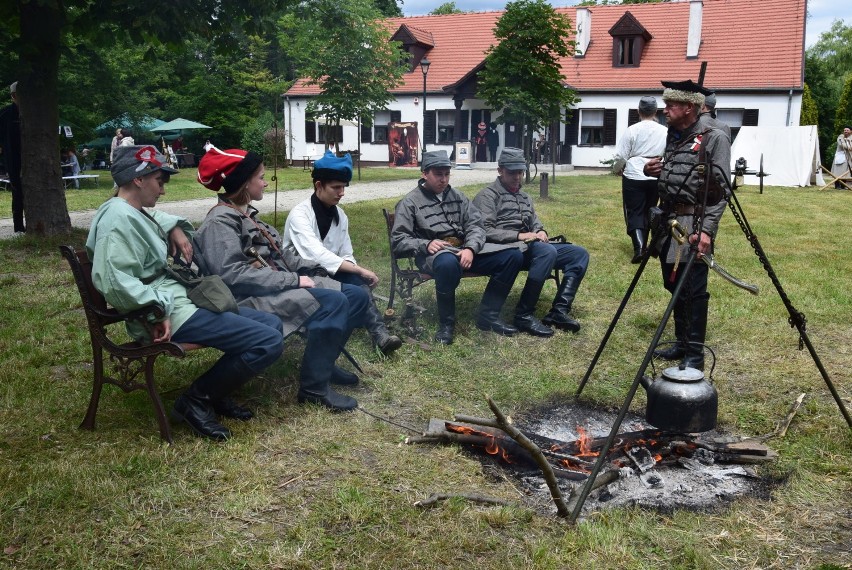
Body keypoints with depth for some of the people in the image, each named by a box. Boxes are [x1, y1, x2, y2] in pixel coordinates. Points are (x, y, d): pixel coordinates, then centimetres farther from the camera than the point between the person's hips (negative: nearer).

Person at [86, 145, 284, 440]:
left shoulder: (134, 212, 14)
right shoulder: (119, 217, -17)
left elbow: (158, 218, 39)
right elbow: (115, 282, -29)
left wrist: (176, 227, 17)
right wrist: (159, 310, -24)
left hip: (178, 300, 11)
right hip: (170, 314, -11)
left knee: (272, 324, 13)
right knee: (268, 342, -18)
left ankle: (215, 393, 16)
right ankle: (195, 400, -3)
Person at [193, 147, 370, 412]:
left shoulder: (246, 214, 18)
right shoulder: (220, 222, -12)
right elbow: (233, 274, -24)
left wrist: (313, 269, 6)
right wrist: (294, 280, -23)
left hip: (279, 287, 10)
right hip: (254, 298, -10)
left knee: (357, 296, 1)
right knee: (333, 302, -29)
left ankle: (323, 362, 14)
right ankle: (314, 386, -19)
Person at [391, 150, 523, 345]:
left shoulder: (457, 197, 19)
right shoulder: (410, 202, 5)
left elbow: (476, 225, 8)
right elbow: (398, 241, -2)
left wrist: (470, 249, -15)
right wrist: (426, 244, -21)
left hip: (466, 249, 6)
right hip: (433, 253, -6)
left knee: (513, 255, -11)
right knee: (448, 262, -44)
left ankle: (488, 316, -4)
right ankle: (446, 324, -22)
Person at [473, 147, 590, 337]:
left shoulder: (524, 196, 26)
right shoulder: (488, 195, -1)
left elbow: (535, 222, 28)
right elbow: (485, 232, -13)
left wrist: (540, 232, 2)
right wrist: (519, 236, -19)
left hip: (530, 246, 9)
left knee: (579, 254, -5)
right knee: (548, 251, -35)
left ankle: (559, 311, -16)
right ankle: (524, 315, -29)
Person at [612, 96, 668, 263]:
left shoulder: (632, 130, -6)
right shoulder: (665, 131, 0)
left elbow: (621, 156, -4)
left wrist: (617, 169, 15)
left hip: (633, 177, -3)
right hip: (656, 178, 3)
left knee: (634, 213, 2)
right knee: (648, 212, 17)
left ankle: (639, 246, -17)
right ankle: (643, 246, 25)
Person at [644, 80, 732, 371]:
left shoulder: (714, 138, -9)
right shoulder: (673, 136, 14)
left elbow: (721, 189, -14)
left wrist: (707, 229, -22)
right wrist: (651, 171, 4)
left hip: (693, 224, -8)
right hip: (668, 220, 8)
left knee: (693, 291, -5)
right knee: (674, 285, 14)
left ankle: (695, 355, 4)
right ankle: (681, 344, 26)